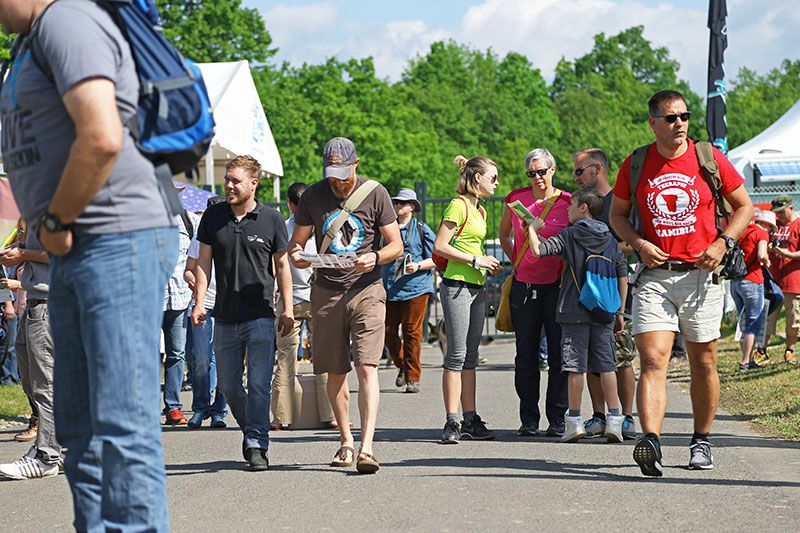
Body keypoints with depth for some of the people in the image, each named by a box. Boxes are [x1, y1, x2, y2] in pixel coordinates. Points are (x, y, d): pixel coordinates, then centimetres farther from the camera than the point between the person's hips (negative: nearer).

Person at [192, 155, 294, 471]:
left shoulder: (271, 219, 0)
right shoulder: (213, 216, 5)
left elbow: (282, 266, 6)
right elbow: (204, 261, 8)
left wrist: (288, 309, 2)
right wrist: (199, 301, -3)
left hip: (260, 316, -3)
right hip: (225, 316, 3)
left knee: (259, 384, -8)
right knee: (228, 385, 9)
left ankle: (256, 445, -5)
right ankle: (250, 430, 30)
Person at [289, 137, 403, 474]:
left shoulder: (375, 194, -1)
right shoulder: (313, 196, 5)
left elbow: (396, 245, 2)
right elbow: (297, 241, 10)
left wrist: (375, 258, -19)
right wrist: (296, 254, -14)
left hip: (366, 290, -3)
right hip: (327, 292, 3)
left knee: (367, 368, -15)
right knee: (335, 372, 9)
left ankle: (366, 448, -22)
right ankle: (346, 441, 25)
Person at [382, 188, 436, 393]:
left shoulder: (422, 230, 3)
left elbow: (436, 260, 3)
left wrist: (418, 266, -14)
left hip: (415, 287, -4)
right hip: (389, 289, 4)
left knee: (412, 332, -4)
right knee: (388, 331, 0)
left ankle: (413, 378, 4)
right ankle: (402, 366, 24)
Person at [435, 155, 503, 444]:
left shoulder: (480, 211, 19)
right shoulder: (458, 205, -9)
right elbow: (440, 247, -14)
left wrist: (489, 264, 10)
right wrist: (476, 260, -15)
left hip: (477, 287, 9)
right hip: (457, 286, -9)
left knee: (470, 356, 9)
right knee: (457, 355, -10)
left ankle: (471, 421, 11)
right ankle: (452, 423, -9)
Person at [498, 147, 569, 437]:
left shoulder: (568, 202, -3)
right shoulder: (516, 199, 3)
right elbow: (504, 235, 20)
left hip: (557, 285, -2)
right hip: (524, 285, 2)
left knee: (558, 354, 0)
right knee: (525, 356, 5)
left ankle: (557, 419, 6)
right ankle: (528, 420, 11)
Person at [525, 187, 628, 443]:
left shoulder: (569, 235, -4)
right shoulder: (610, 239, 10)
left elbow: (538, 249, -15)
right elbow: (623, 276, 10)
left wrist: (533, 228, 4)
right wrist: (620, 311, 16)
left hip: (575, 311, -3)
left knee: (575, 365, 0)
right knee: (606, 364, 7)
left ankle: (574, 421, 1)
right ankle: (614, 419, 3)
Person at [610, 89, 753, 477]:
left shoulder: (709, 158, 1)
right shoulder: (636, 164, 3)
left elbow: (744, 206, 9)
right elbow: (617, 214, 15)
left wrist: (722, 243, -7)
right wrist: (639, 244, -4)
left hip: (700, 274, 0)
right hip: (654, 275, 0)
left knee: (704, 364, 9)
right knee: (652, 361, -15)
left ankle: (701, 441, 24)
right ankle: (650, 441, -27)